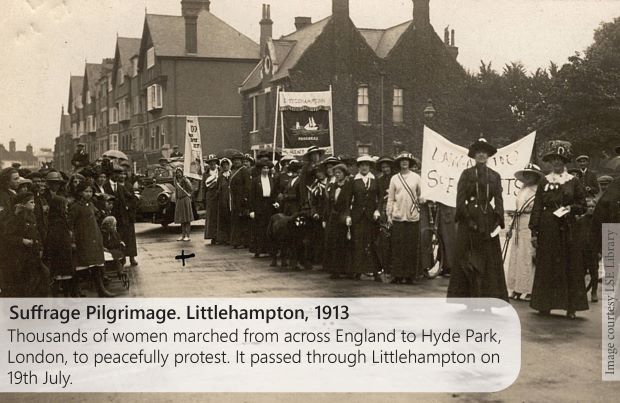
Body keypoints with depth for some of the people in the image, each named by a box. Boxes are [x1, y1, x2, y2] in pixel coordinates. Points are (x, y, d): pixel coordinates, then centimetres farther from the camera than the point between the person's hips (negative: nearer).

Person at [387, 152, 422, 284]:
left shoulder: (416, 177, 7)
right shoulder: (394, 178, 8)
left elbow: (421, 194, 13)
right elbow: (391, 198, 9)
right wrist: (389, 215, 5)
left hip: (413, 216, 0)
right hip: (398, 216, 0)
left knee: (412, 248, -1)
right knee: (398, 247, -2)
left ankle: (410, 275, 5)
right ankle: (397, 275, 2)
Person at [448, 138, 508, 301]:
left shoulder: (495, 176, 11)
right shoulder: (467, 174, 5)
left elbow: (499, 200, 5)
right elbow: (460, 199, -2)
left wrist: (498, 221, -7)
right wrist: (467, 218, -12)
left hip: (488, 221, 2)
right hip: (469, 220, -2)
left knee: (490, 261, 1)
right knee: (466, 260, -1)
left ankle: (489, 296, 4)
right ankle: (466, 295, 4)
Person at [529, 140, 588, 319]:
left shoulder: (573, 181, 5)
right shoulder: (544, 182, 6)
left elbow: (582, 205, 9)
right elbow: (537, 207, 4)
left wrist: (571, 208, -13)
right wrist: (534, 231, -1)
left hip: (567, 229, 0)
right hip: (547, 229, 0)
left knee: (570, 265, 0)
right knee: (546, 266, 2)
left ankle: (571, 307, 3)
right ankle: (545, 304, 9)